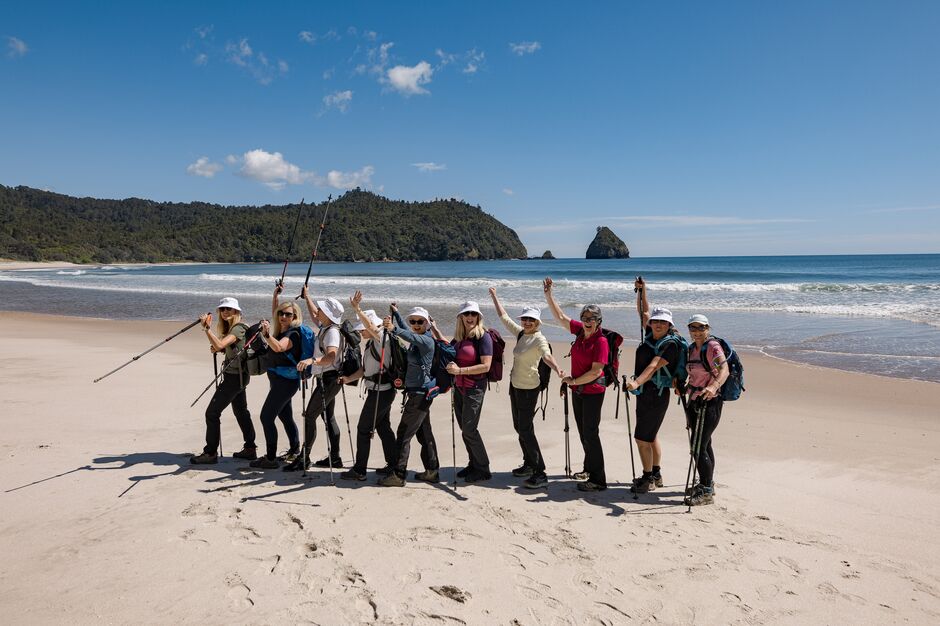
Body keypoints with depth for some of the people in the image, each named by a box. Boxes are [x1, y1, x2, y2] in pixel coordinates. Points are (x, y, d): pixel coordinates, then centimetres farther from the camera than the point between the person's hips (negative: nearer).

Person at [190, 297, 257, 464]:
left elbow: (219, 344, -30)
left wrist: (207, 328, -32)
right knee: (241, 411, 15)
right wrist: (217, 350, 3)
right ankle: (250, 449, 22)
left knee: (212, 412, -7)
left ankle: (210, 453, -1)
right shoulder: (229, 328, 13)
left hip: (235, 376, -10)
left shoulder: (238, 328, -17)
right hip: (236, 375, 10)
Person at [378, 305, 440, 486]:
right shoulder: (417, 339, 13)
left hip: (420, 393, -10)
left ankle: (399, 475, -3)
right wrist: (396, 313, 39)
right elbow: (406, 331, 35)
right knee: (424, 433, 15)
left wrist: (394, 329, -52)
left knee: (404, 433, -7)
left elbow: (410, 336, -35)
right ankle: (432, 471, 24)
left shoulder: (426, 340, -14)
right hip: (420, 392, 10)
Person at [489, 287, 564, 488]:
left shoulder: (539, 339, -17)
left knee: (525, 429, -10)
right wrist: (495, 297, 26)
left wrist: (557, 368, -57)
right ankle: (529, 464, 30)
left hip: (528, 388, -8)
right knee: (519, 427, 16)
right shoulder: (520, 333, 5)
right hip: (515, 385, 8)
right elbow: (504, 317, 18)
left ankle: (540, 473, -6)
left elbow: (546, 355, -37)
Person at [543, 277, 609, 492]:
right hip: (577, 390, 8)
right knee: (583, 432, 18)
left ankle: (598, 480, 0)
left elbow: (595, 372, -21)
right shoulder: (580, 331, 2)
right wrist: (548, 295, 6)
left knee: (590, 433, -6)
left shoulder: (601, 341, -18)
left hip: (593, 391, -8)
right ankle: (589, 469, 35)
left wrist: (573, 380, -13)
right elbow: (560, 317, 10)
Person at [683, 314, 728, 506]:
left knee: (698, 447, -10)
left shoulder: (713, 347, -13)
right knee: (704, 444, 18)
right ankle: (707, 484, 31)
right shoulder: (692, 349, 12)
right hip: (694, 401, 8)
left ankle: (706, 492, -1)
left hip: (709, 402, -8)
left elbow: (724, 370, -28)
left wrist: (714, 386, -45)